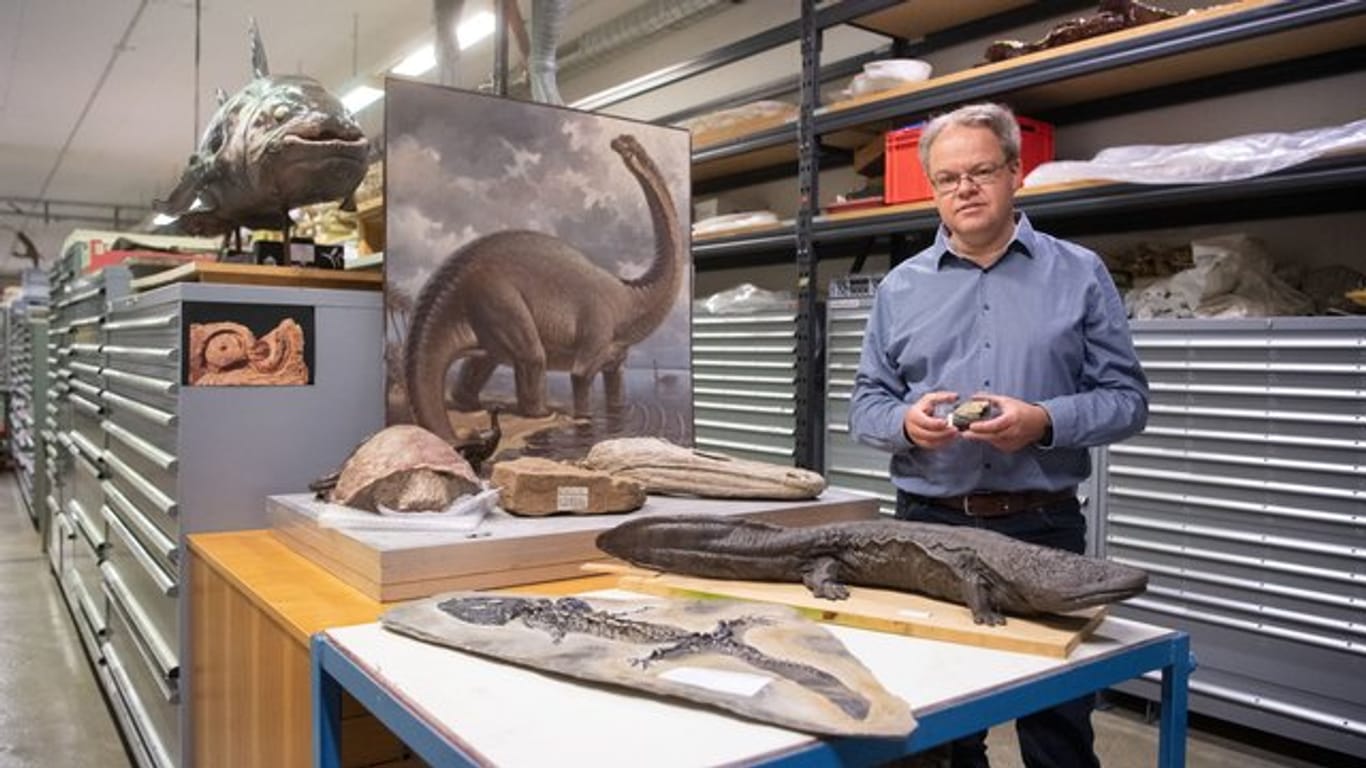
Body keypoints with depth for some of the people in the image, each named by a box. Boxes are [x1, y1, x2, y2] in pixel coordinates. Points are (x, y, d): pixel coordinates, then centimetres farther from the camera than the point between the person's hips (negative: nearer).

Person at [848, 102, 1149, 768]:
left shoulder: (1080, 274, 4)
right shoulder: (900, 287, 8)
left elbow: (1126, 397, 1)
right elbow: (865, 404, 8)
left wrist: (1044, 423, -17)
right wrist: (906, 422, -15)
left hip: (1043, 526, -1)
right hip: (928, 525, 2)